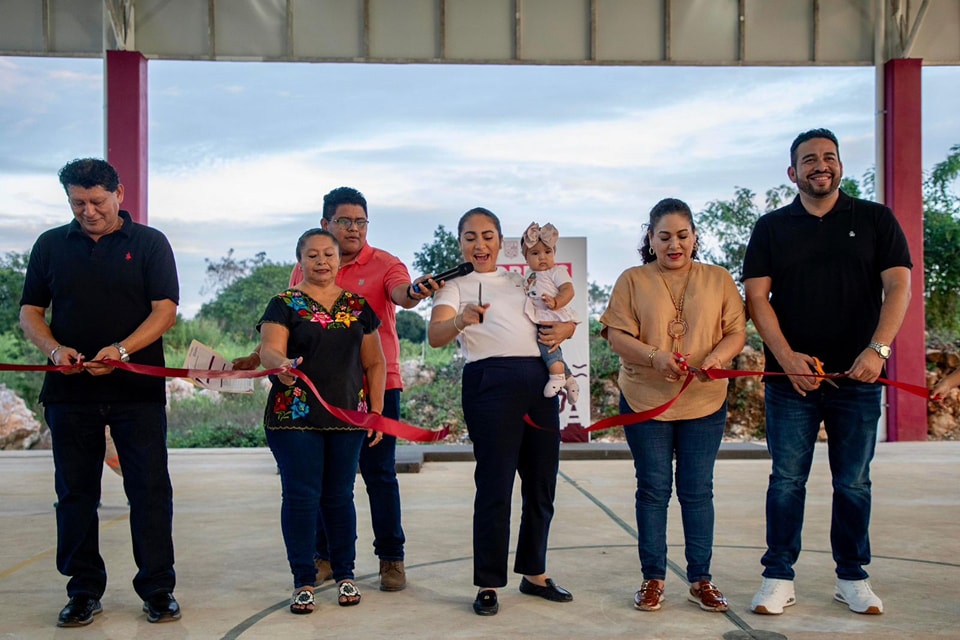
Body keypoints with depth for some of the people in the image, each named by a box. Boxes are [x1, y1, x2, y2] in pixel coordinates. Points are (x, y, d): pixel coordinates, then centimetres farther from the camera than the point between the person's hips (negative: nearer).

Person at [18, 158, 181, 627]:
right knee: (75, 492, 8)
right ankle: (84, 590, 21)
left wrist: (122, 350, -20)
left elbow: (165, 310, -5)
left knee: (150, 490, 0)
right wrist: (55, 349, -10)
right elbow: (30, 311, 11)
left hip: (137, 391, -2)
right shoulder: (51, 245, 11)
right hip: (70, 390, 3)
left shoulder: (150, 243, 3)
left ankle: (158, 588, 11)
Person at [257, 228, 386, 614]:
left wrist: (377, 410, 5)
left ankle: (345, 574, 21)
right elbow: (269, 350, -13)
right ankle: (304, 582, 8)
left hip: (347, 416, 3)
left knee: (339, 496, 8)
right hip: (295, 418, -2)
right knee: (301, 496, -2)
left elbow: (374, 362, 11)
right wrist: (281, 365, -35)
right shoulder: (285, 304, 1)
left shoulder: (358, 306, 10)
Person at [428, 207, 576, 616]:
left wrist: (562, 330, -1)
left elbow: (566, 319, 23)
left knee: (542, 483, 10)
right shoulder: (455, 286, 6)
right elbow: (435, 336, -12)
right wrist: (461, 320, -34)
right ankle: (488, 585, 6)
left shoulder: (523, 281, 20)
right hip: (491, 382, -5)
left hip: (540, 381, 5)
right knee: (495, 486, -5)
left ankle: (535, 574, 25)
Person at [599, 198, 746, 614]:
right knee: (653, 489, 6)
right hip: (645, 402, -1)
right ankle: (653, 578, 17)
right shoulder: (633, 281, 2)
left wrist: (716, 357, -18)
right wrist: (656, 357, -23)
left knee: (697, 491, 7)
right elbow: (617, 335, -6)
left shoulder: (718, 280, 7)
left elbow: (736, 332, 3)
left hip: (705, 403, 1)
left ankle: (701, 579, 17)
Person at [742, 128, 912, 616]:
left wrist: (878, 349, -17)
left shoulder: (875, 220, 6)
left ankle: (852, 577, 20)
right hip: (790, 375, 0)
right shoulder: (771, 228, 7)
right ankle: (779, 577, 12)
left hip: (857, 376, 0)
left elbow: (898, 286, -2)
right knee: (787, 480, 3)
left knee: (853, 483, 8)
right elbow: (756, 297, 0)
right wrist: (787, 357, -13)